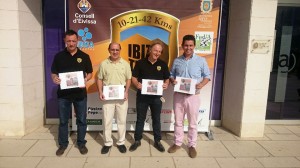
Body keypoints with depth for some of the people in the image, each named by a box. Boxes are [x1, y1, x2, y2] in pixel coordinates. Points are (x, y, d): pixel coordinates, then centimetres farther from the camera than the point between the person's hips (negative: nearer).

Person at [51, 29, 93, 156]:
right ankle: (63, 144, 28)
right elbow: (53, 73, 7)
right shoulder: (59, 56, 3)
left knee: (81, 120, 8)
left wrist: (86, 79, -16)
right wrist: (55, 79, -16)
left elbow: (90, 73, 5)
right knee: (63, 121, 11)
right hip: (63, 94, 1)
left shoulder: (84, 56, 1)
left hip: (80, 94, 0)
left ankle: (81, 143, 25)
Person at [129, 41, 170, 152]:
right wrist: (137, 84, -22)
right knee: (140, 119, 11)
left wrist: (166, 85, -15)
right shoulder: (140, 63, -3)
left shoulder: (163, 64, 2)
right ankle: (137, 140, 26)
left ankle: (157, 141, 28)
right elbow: (134, 77, -1)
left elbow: (167, 79, 7)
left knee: (156, 119, 13)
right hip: (142, 96, -1)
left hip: (156, 96, 1)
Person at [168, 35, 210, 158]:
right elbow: (171, 75, 13)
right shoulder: (177, 61, 6)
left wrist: (202, 84, -16)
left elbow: (207, 76, 3)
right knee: (178, 121, 13)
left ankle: (192, 145, 24)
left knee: (192, 123, 8)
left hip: (193, 96, -2)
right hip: (178, 95, 3)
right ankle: (177, 143, 29)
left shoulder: (201, 61, -2)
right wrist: (172, 80, -10)